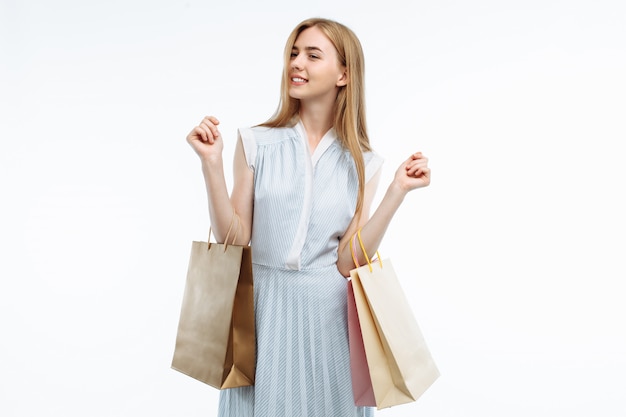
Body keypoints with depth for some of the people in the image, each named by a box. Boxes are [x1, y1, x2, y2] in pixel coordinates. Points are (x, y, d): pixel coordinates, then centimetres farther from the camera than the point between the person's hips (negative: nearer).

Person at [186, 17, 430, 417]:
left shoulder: (363, 162, -1)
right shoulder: (256, 143, -4)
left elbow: (347, 261, -7)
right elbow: (234, 240, -5)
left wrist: (398, 191, -12)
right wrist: (212, 164, -14)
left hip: (328, 313, 1)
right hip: (264, 308, 0)